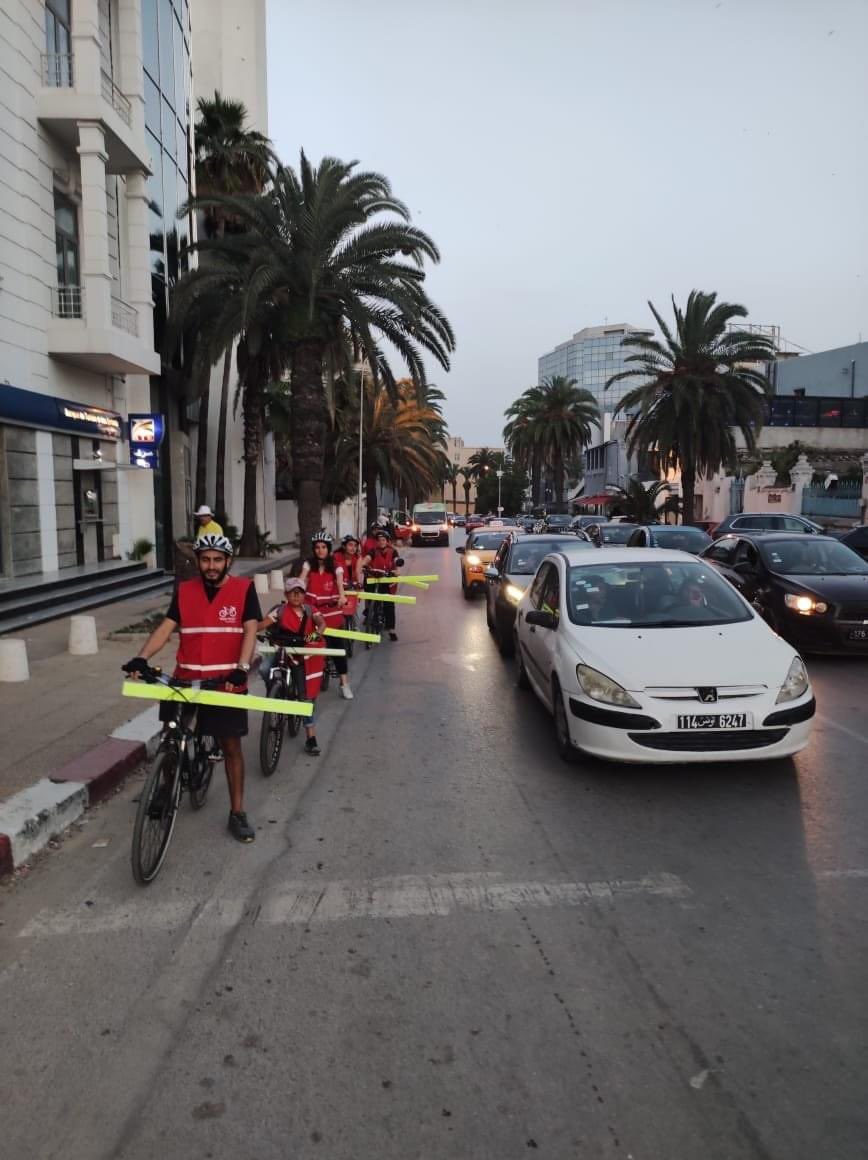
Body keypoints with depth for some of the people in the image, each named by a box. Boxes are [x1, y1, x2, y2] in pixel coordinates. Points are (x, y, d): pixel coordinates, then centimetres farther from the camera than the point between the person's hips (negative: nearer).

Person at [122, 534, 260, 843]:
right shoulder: (184, 590, 4)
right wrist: (141, 658, -17)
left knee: (231, 746, 6)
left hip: (227, 682, -2)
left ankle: (237, 813, 18)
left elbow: (250, 630, -10)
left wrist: (242, 668, -24)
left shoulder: (244, 589, -4)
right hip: (186, 681, 3)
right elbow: (166, 627, -2)